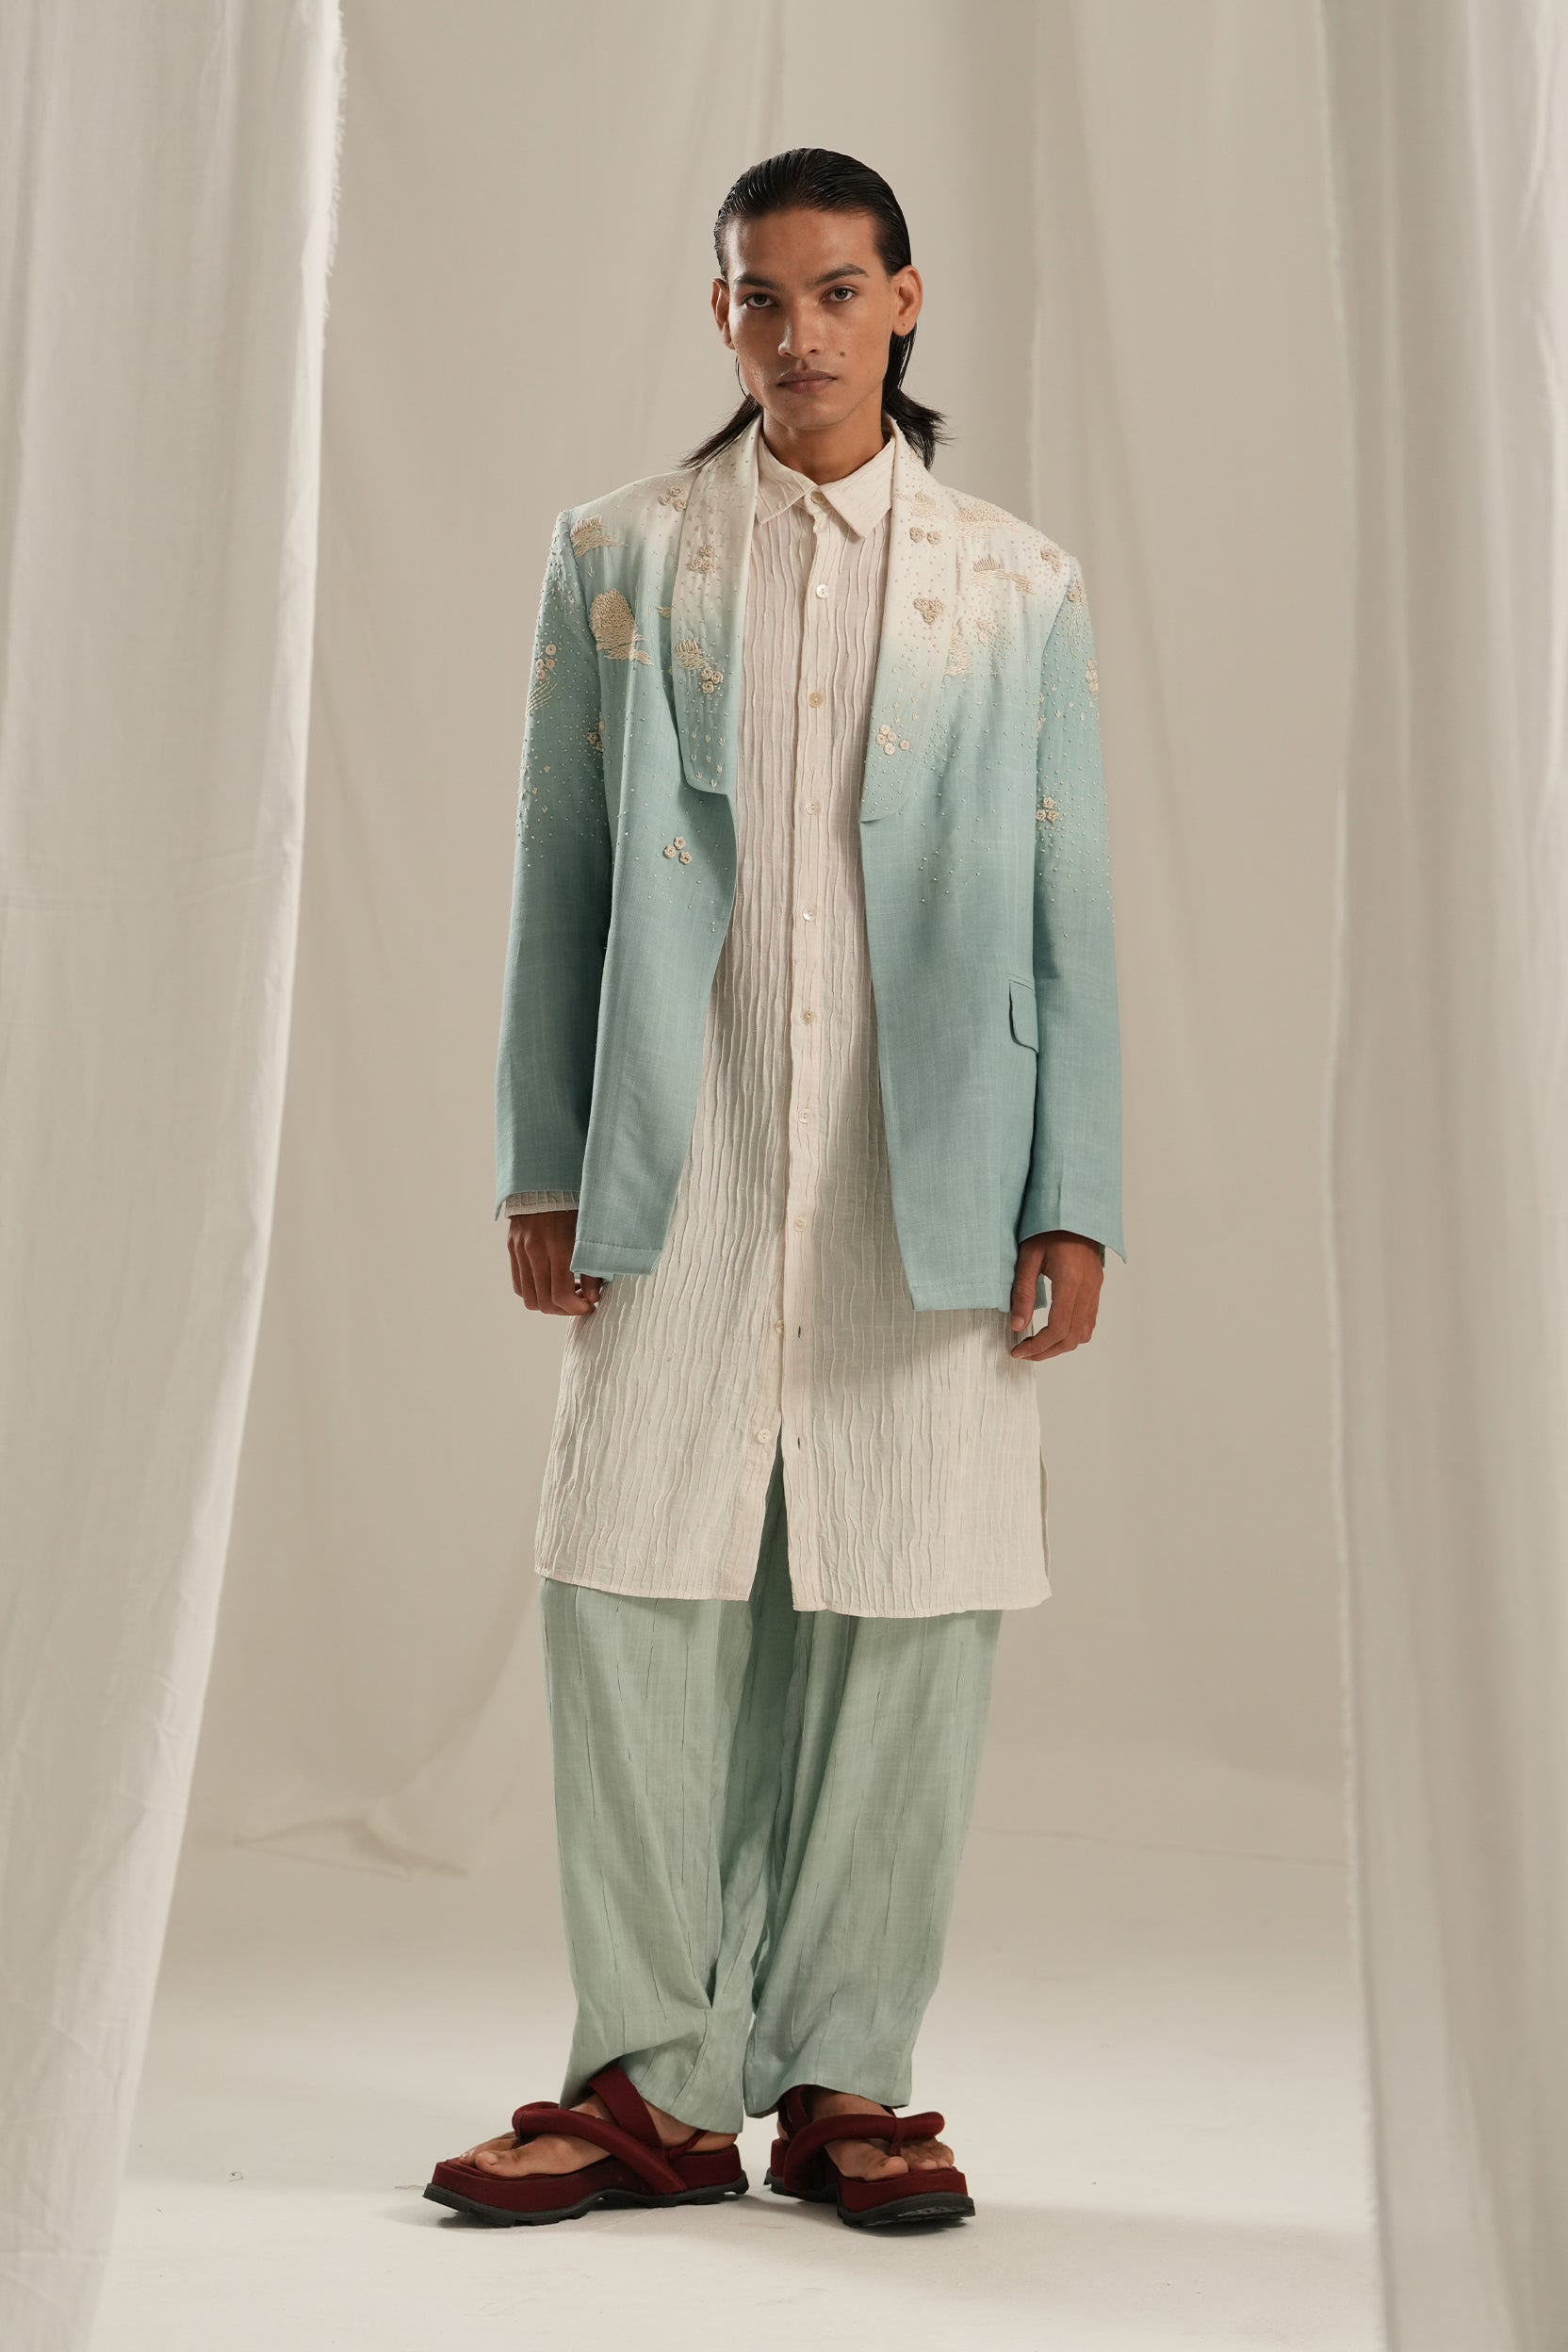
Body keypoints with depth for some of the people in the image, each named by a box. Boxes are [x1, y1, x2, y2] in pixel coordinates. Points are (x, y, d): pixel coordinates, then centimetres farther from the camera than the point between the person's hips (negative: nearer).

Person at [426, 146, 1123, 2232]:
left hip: (928, 1187, 0)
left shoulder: (1018, 589, 8)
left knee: (907, 1615, 1)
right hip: (681, 1181, 0)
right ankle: (657, 2083, 8)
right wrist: (544, 1168, 3)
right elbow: (559, 883, 8)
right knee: (626, 1589, -4)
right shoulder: (618, 559, 9)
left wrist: (1074, 1202, 0)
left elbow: (1070, 911, 6)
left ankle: (844, 2075, 14)